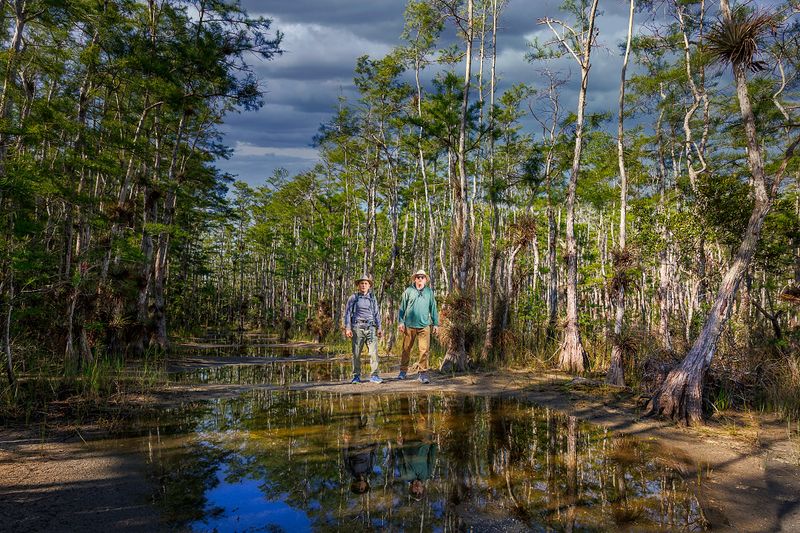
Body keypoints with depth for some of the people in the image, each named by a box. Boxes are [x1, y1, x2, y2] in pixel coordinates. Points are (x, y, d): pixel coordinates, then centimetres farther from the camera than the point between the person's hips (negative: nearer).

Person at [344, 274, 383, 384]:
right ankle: (356, 376, 11)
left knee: (374, 352, -8)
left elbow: (376, 314, 18)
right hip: (357, 327, -2)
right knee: (356, 353, 1)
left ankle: (374, 376, -5)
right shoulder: (353, 298, 6)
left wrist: (379, 328, 10)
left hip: (371, 327, 2)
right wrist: (347, 328, -5)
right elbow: (347, 313, 5)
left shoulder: (372, 298, 15)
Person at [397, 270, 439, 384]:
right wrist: (400, 322, 0)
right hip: (409, 325, -1)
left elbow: (433, 309, 14)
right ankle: (403, 371, 20)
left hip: (424, 325, 1)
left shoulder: (429, 292, 11)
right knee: (406, 349, 7)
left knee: (424, 350, -6)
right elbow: (402, 308, 7)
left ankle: (423, 373, -1)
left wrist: (436, 324, 10)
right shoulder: (409, 291, 6)